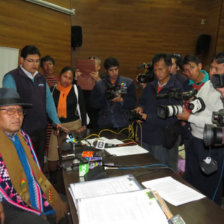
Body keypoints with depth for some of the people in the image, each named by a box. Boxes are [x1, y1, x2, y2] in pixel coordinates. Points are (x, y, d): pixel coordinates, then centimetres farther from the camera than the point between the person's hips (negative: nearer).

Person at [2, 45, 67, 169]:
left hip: (41, 130, 6)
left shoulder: (41, 78, 12)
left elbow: (49, 100, 12)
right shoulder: (11, 77, -7)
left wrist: (57, 122, 5)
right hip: (23, 132, -6)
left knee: (39, 165, 18)